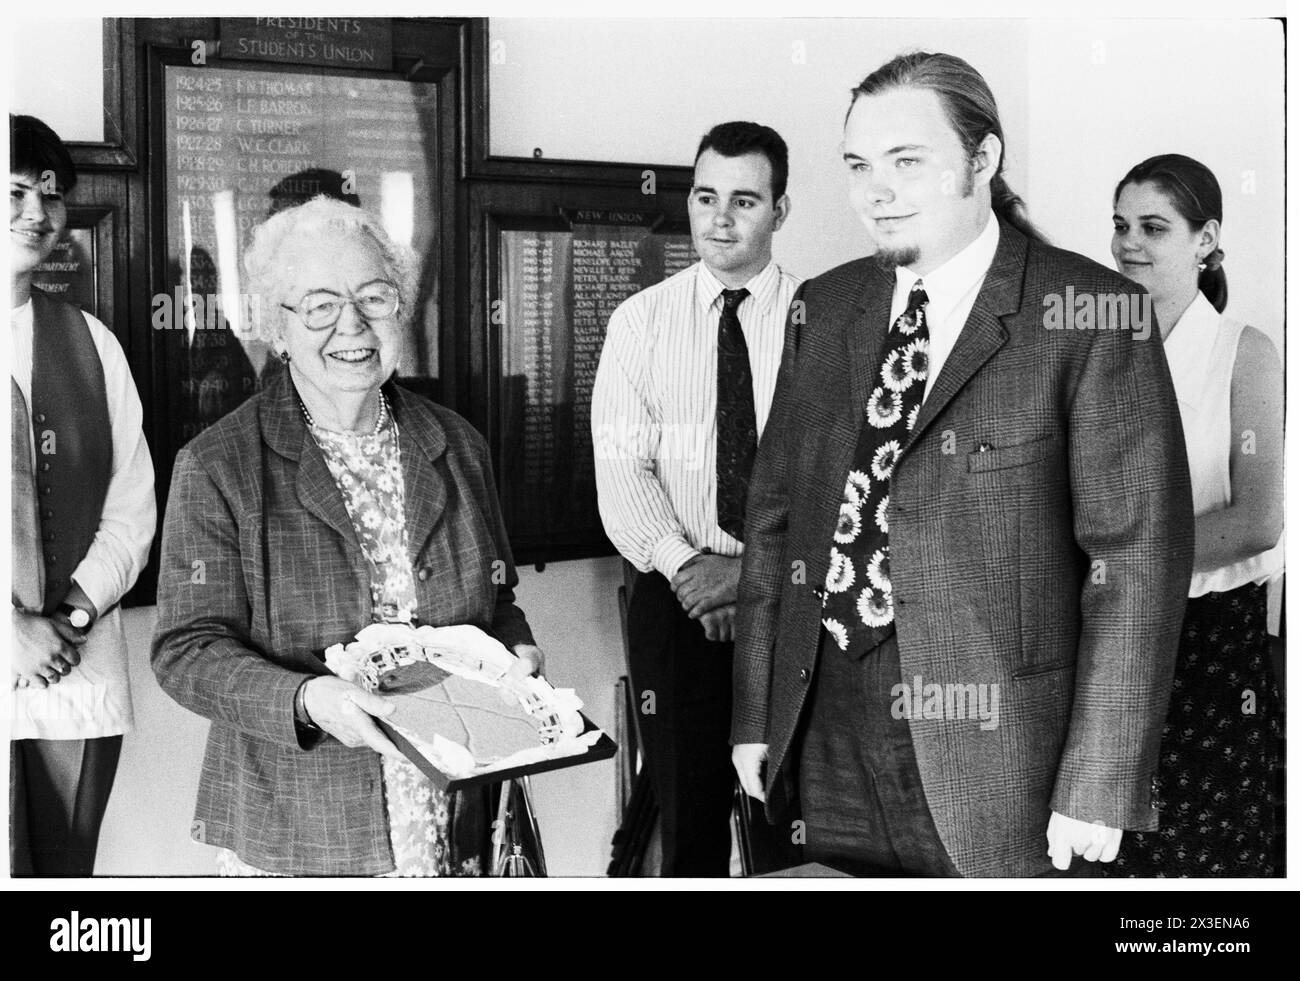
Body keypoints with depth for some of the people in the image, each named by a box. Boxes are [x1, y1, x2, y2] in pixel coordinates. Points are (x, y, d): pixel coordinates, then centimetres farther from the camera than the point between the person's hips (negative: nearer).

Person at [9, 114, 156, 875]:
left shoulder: (89, 341, 10)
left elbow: (134, 504, 8)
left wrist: (74, 612, -5)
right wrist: (15, 629, -13)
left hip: (81, 672, 3)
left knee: (68, 871, 8)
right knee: (14, 864, -5)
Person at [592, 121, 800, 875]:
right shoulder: (641, 320, 5)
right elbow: (621, 467, -3)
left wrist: (761, 569, -17)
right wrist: (686, 565, -17)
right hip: (677, 597, 1)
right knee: (689, 819, 6)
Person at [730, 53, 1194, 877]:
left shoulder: (1088, 314, -8)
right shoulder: (824, 307, 8)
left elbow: (1137, 554, -10)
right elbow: (775, 512, 9)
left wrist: (1098, 788, -13)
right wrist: (755, 716, 6)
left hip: (993, 747, -4)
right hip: (825, 740, 4)